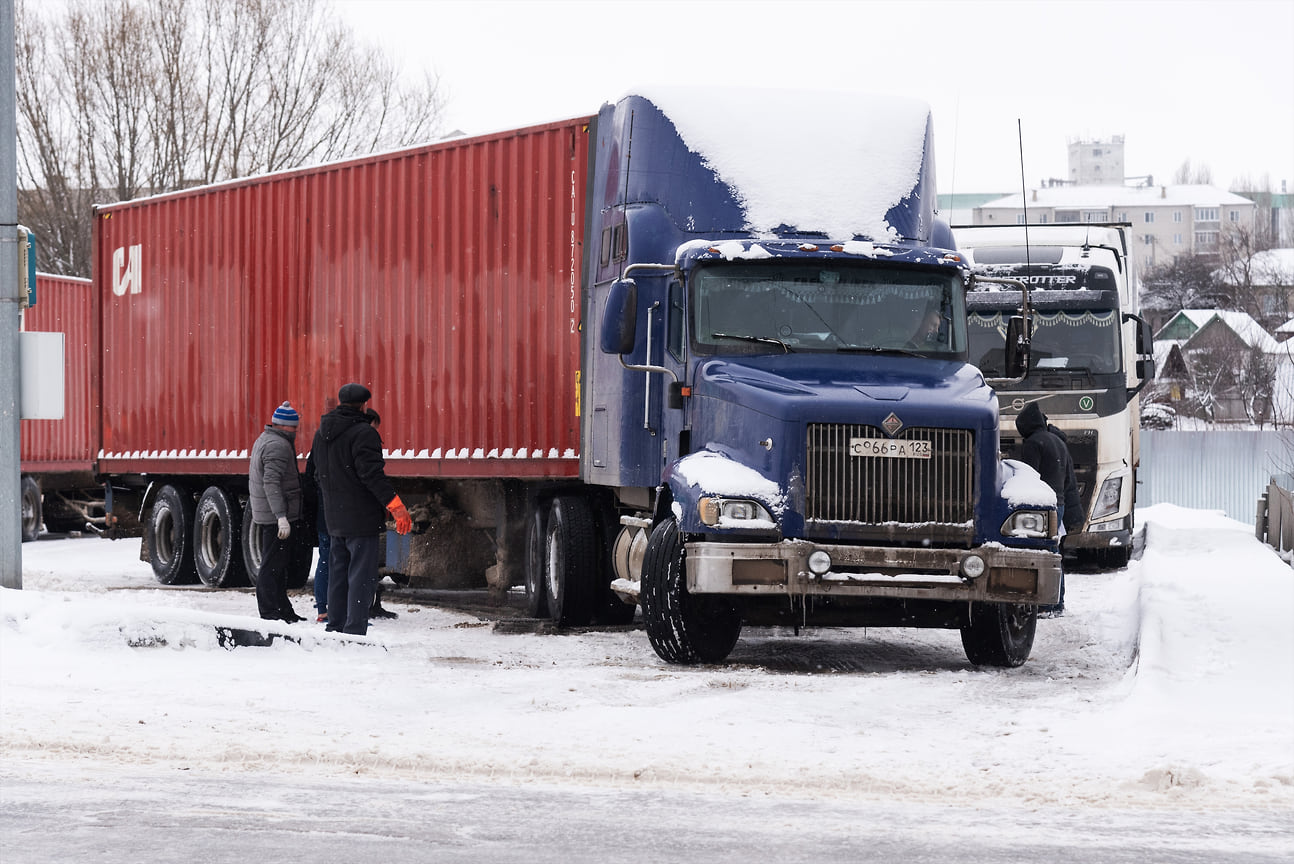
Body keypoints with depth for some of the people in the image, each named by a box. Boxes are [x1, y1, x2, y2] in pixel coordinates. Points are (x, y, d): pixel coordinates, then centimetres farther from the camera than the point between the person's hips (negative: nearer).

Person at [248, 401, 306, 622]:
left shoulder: (264, 440, 17)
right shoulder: (278, 446, -17)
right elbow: (271, 482, -26)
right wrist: (281, 517, -30)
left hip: (266, 514, 11)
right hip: (277, 515, -11)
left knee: (278, 563, 16)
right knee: (273, 565, -8)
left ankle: (283, 611, 23)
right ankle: (271, 613, -7)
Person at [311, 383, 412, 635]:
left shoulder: (322, 434, 12)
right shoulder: (362, 433, -14)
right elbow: (372, 474, -21)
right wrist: (396, 506, -20)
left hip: (334, 520, 8)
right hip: (361, 519, -8)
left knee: (338, 576, 15)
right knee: (362, 577, -6)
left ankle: (335, 629, 17)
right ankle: (354, 632, -11)